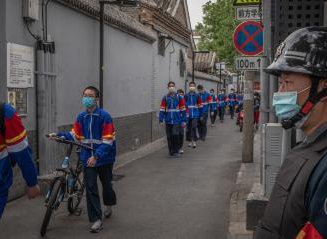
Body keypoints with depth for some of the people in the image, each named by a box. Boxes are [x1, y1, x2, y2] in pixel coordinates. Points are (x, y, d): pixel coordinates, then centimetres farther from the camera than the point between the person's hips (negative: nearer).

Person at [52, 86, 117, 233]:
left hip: (104, 158, -3)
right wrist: (59, 135, -11)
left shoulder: (104, 116, -15)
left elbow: (107, 141, -18)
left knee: (106, 184, 15)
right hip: (88, 158, 3)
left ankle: (108, 205, 47)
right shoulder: (81, 117, 0)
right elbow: (75, 135, 3)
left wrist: (96, 156, -27)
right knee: (90, 188, -3)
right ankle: (97, 220, 4)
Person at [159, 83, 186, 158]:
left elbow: (183, 110, 3)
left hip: (177, 121, -2)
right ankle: (171, 152, 17)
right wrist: (161, 120, -1)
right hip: (168, 121, 2)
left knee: (175, 135, -15)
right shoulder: (165, 98, 7)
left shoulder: (179, 97, 2)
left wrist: (184, 121, 0)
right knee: (169, 137, 5)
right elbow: (162, 110, 6)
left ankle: (175, 151, -1)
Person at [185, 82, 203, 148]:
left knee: (194, 127, -11)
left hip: (195, 115, -1)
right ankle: (190, 141, 20)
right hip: (188, 115, 2)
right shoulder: (186, 96, 3)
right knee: (188, 128, 7)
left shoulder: (197, 96, 2)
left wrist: (201, 115, 4)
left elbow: (200, 106, 5)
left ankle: (194, 141, -4)